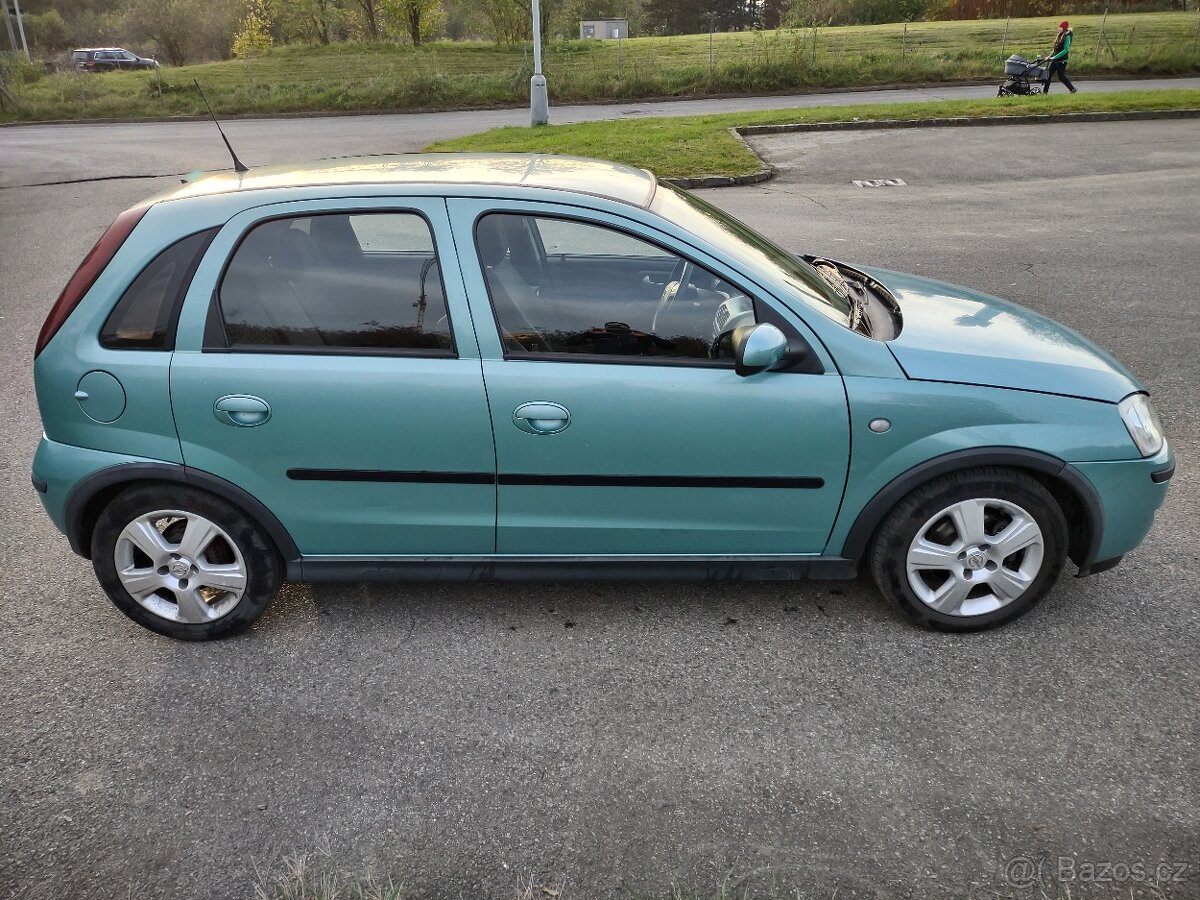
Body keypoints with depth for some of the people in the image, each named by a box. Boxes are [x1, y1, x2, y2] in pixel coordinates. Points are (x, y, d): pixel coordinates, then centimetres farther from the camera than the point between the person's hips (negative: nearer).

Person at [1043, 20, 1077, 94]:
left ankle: (1073, 88, 10)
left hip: (1062, 60, -9)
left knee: (1061, 76, -4)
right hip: (1055, 60, 9)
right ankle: (1045, 91, 5)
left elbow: (1066, 50, -20)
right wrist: (1050, 56, 13)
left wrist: (1055, 57, -25)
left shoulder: (1067, 36, -13)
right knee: (1048, 74, 3)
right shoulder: (1060, 35, 13)